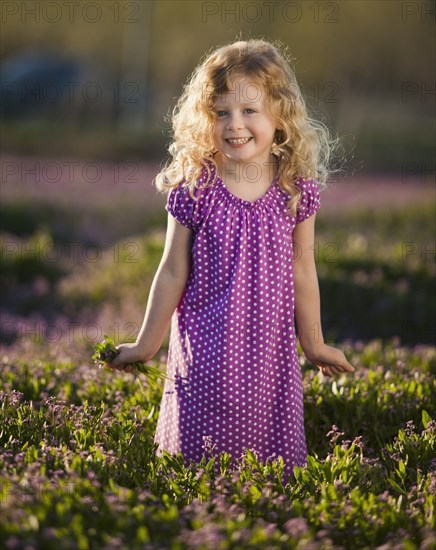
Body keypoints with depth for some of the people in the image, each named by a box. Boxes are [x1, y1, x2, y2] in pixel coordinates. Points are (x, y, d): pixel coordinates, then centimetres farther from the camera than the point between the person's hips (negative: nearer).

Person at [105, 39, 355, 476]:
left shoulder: (297, 189, -2)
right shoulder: (195, 187, -7)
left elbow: (301, 271, 8)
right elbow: (173, 272, 1)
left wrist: (313, 344, 16)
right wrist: (147, 344, 7)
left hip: (270, 351, 1)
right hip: (204, 351, -1)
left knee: (275, 459, 5)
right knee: (199, 460, 3)